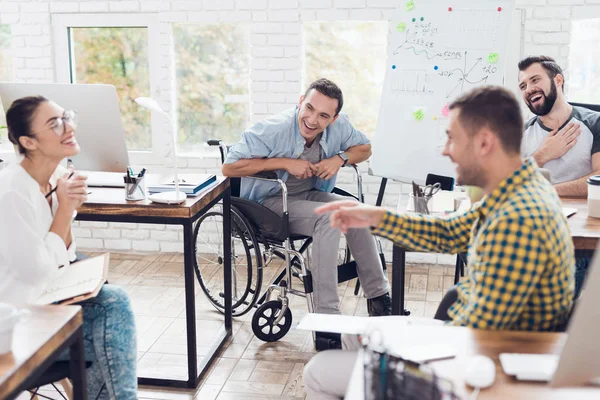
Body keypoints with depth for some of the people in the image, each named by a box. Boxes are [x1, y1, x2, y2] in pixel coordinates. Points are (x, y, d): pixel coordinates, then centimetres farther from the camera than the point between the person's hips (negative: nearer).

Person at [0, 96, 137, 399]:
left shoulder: (57, 178, 0)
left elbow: (62, 260, 4)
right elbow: (39, 272, -22)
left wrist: (69, 209, -11)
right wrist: (64, 209, -17)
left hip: (44, 297, 7)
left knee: (115, 302, -10)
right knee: (115, 342, -9)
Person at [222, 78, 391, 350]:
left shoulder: (338, 126, -9)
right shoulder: (273, 129, -24)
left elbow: (364, 148, 9)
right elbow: (229, 167, -23)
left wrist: (340, 158, -14)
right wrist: (285, 162, -26)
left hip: (310, 195, 6)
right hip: (270, 203, -6)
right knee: (328, 218, -31)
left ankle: (379, 300, -9)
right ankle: (326, 322, -31)